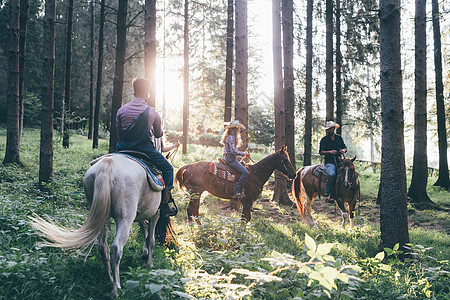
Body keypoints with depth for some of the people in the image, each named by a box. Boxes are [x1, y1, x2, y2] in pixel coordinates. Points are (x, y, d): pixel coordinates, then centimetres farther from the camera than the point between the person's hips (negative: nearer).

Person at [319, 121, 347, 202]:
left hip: (340, 161, 4)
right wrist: (330, 151, -17)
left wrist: (343, 150, -2)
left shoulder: (339, 138, 17)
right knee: (332, 174, -36)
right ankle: (327, 195, -28)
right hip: (329, 162, -4)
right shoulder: (324, 140, 6)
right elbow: (321, 152, 0)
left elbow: (345, 148, 22)